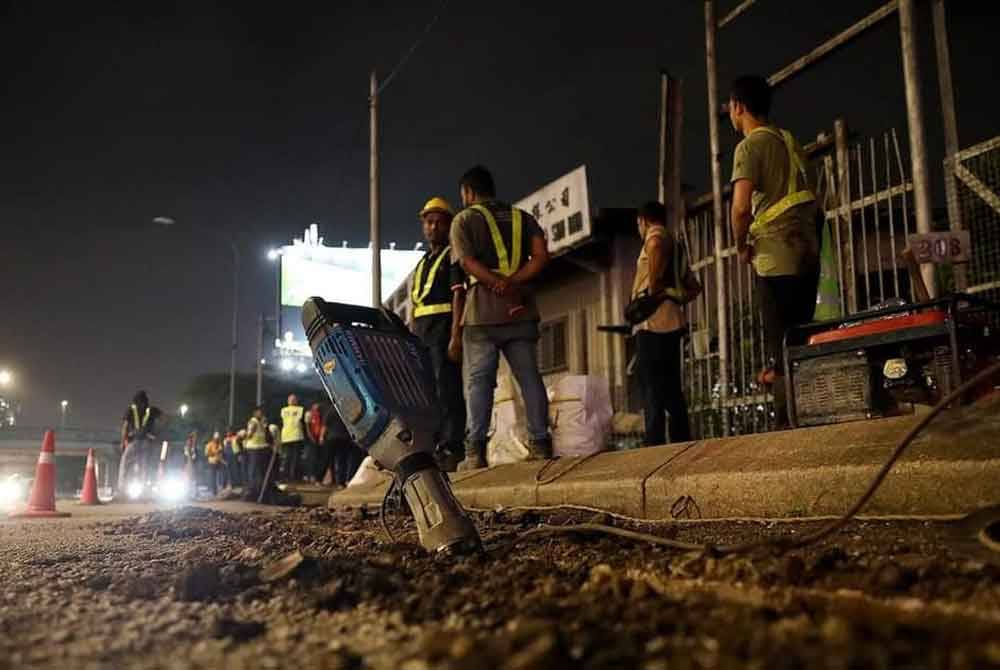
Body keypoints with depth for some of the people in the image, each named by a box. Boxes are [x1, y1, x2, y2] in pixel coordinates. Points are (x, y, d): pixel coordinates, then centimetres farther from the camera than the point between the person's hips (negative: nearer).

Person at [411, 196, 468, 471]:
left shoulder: (452, 255, 2)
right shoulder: (422, 263, 25)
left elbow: (459, 294, -9)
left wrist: (456, 333, -20)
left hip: (443, 327, -8)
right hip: (421, 330, 8)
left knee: (447, 389, -12)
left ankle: (450, 449, -13)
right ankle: (429, 448, 14)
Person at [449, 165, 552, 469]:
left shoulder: (464, 219, 7)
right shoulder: (522, 217, 17)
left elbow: (467, 262, -9)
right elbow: (541, 255, 1)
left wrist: (501, 286, -13)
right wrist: (513, 283, -8)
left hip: (482, 311, -3)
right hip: (521, 310, 3)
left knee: (478, 380, -2)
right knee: (529, 376, 5)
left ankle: (475, 450, -6)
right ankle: (540, 443, 3)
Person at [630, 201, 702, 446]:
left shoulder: (655, 236, 0)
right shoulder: (676, 244, 27)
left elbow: (658, 251, -27)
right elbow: (694, 287, 29)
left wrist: (652, 293, -21)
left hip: (653, 323, -9)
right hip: (671, 322, 9)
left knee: (652, 388, -12)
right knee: (671, 388, 10)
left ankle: (655, 442, -17)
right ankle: (682, 442, 9)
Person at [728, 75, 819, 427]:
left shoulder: (750, 145, -6)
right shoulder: (788, 140, 18)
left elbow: (741, 206, -16)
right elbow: (807, 197, 19)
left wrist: (741, 246, -2)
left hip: (776, 256, -8)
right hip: (808, 249, 8)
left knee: (779, 346, -5)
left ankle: (789, 421, -5)